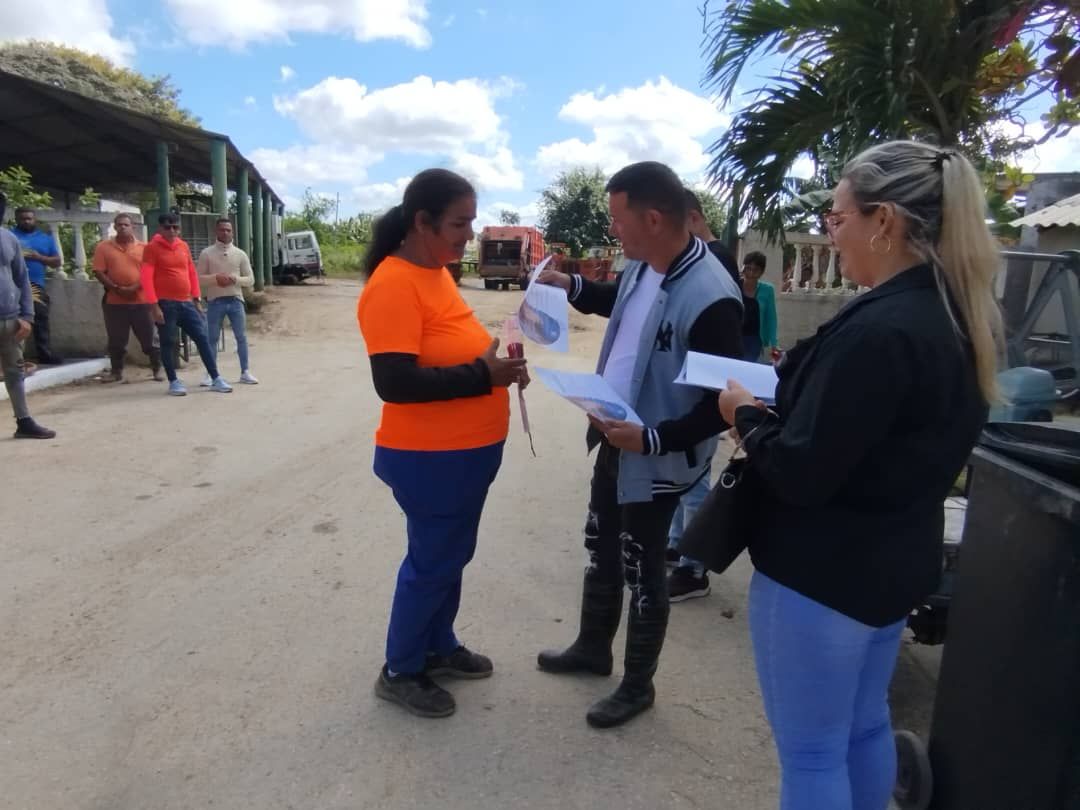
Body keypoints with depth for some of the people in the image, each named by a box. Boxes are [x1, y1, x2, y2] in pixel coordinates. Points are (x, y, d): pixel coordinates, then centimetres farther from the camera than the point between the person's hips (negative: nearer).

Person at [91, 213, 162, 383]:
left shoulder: (143, 247, 5)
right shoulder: (104, 246, 5)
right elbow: (99, 272, 0)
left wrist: (136, 287, -13)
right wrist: (116, 288, -11)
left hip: (141, 300, -1)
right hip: (114, 301, 1)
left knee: (149, 337, 4)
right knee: (116, 340, 7)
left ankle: (158, 368, 15)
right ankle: (117, 371, 18)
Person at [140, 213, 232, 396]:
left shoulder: (184, 246, 11)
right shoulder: (152, 248, -5)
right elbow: (147, 278, -10)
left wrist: (196, 299, 11)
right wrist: (154, 305, -16)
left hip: (186, 303, 5)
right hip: (166, 304, -5)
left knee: (202, 338, 3)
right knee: (168, 343, 2)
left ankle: (216, 379, 7)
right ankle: (174, 382, 12)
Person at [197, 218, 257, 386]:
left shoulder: (240, 254, 6)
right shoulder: (206, 253, 2)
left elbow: (250, 279, 5)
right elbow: (199, 279, 0)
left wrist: (235, 279, -13)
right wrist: (216, 278, -17)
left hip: (236, 300, 1)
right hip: (215, 301, -1)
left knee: (241, 337, 4)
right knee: (212, 338, 3)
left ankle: (245, 372, 13)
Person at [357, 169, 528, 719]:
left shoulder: (436, 273, 8)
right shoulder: (393, 283, -20)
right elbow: (394, 382, -27)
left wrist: (495, 359, -1)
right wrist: (482, 374, -24)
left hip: (465, 453, 9)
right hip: (430, 460, -9)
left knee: (452, 556, 21)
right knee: (431, 562, 7)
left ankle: (438, 647, 42)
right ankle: (400, 672, 29)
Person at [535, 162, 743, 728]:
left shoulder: (709, 298, -28)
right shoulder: (641, 266, -2)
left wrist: (652, 440, -30)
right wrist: (573, 287, 6)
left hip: (657, 460, -8)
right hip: (613, 438, 9)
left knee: (641, 572, 9)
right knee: (600, 552, 23)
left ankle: (637, 685, 33)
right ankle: (592, 648, 47)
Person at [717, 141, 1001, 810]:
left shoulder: (879, 331, -27)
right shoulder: (955, 321, 4)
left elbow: (798, 476, -25)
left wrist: (747, 412, -9)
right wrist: (791, 391, 7)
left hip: (823, 572, -9)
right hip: (892, 560, 9)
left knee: (811, 753, 9)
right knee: (865, 727, 26)